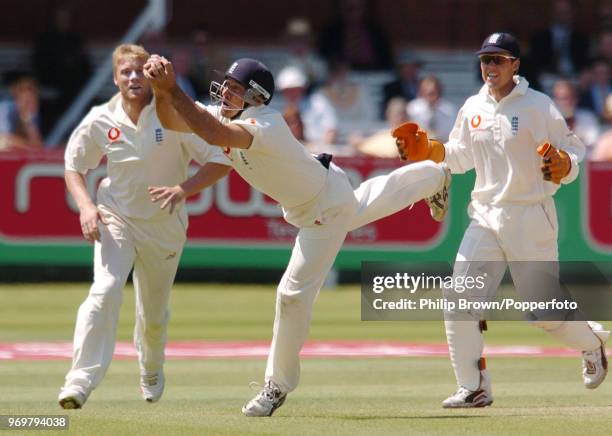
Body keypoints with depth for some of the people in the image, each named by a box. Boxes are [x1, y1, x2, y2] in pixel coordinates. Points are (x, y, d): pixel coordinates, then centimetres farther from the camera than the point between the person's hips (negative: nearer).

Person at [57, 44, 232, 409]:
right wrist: (85, 206, -11)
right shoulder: (101, 121, -8)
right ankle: (81, 380, -30)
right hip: (115, 219, 0)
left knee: (154, 312, 13)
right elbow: (74, 166, 7)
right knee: (105, 291, -25)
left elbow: (220, 162, -14)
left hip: (164, 225, 0)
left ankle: (152, 372, 46)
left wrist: (183, 189, -29)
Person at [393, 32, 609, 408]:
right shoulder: (473, 108, 7)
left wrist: (563, 166, -30)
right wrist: (428, 150, 3)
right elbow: (460, 157, 20)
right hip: (486, 218, 5)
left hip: (531, 218, -5)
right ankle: (474, 388, 2)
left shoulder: (538, 106, -10)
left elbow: (574, 149, -9)